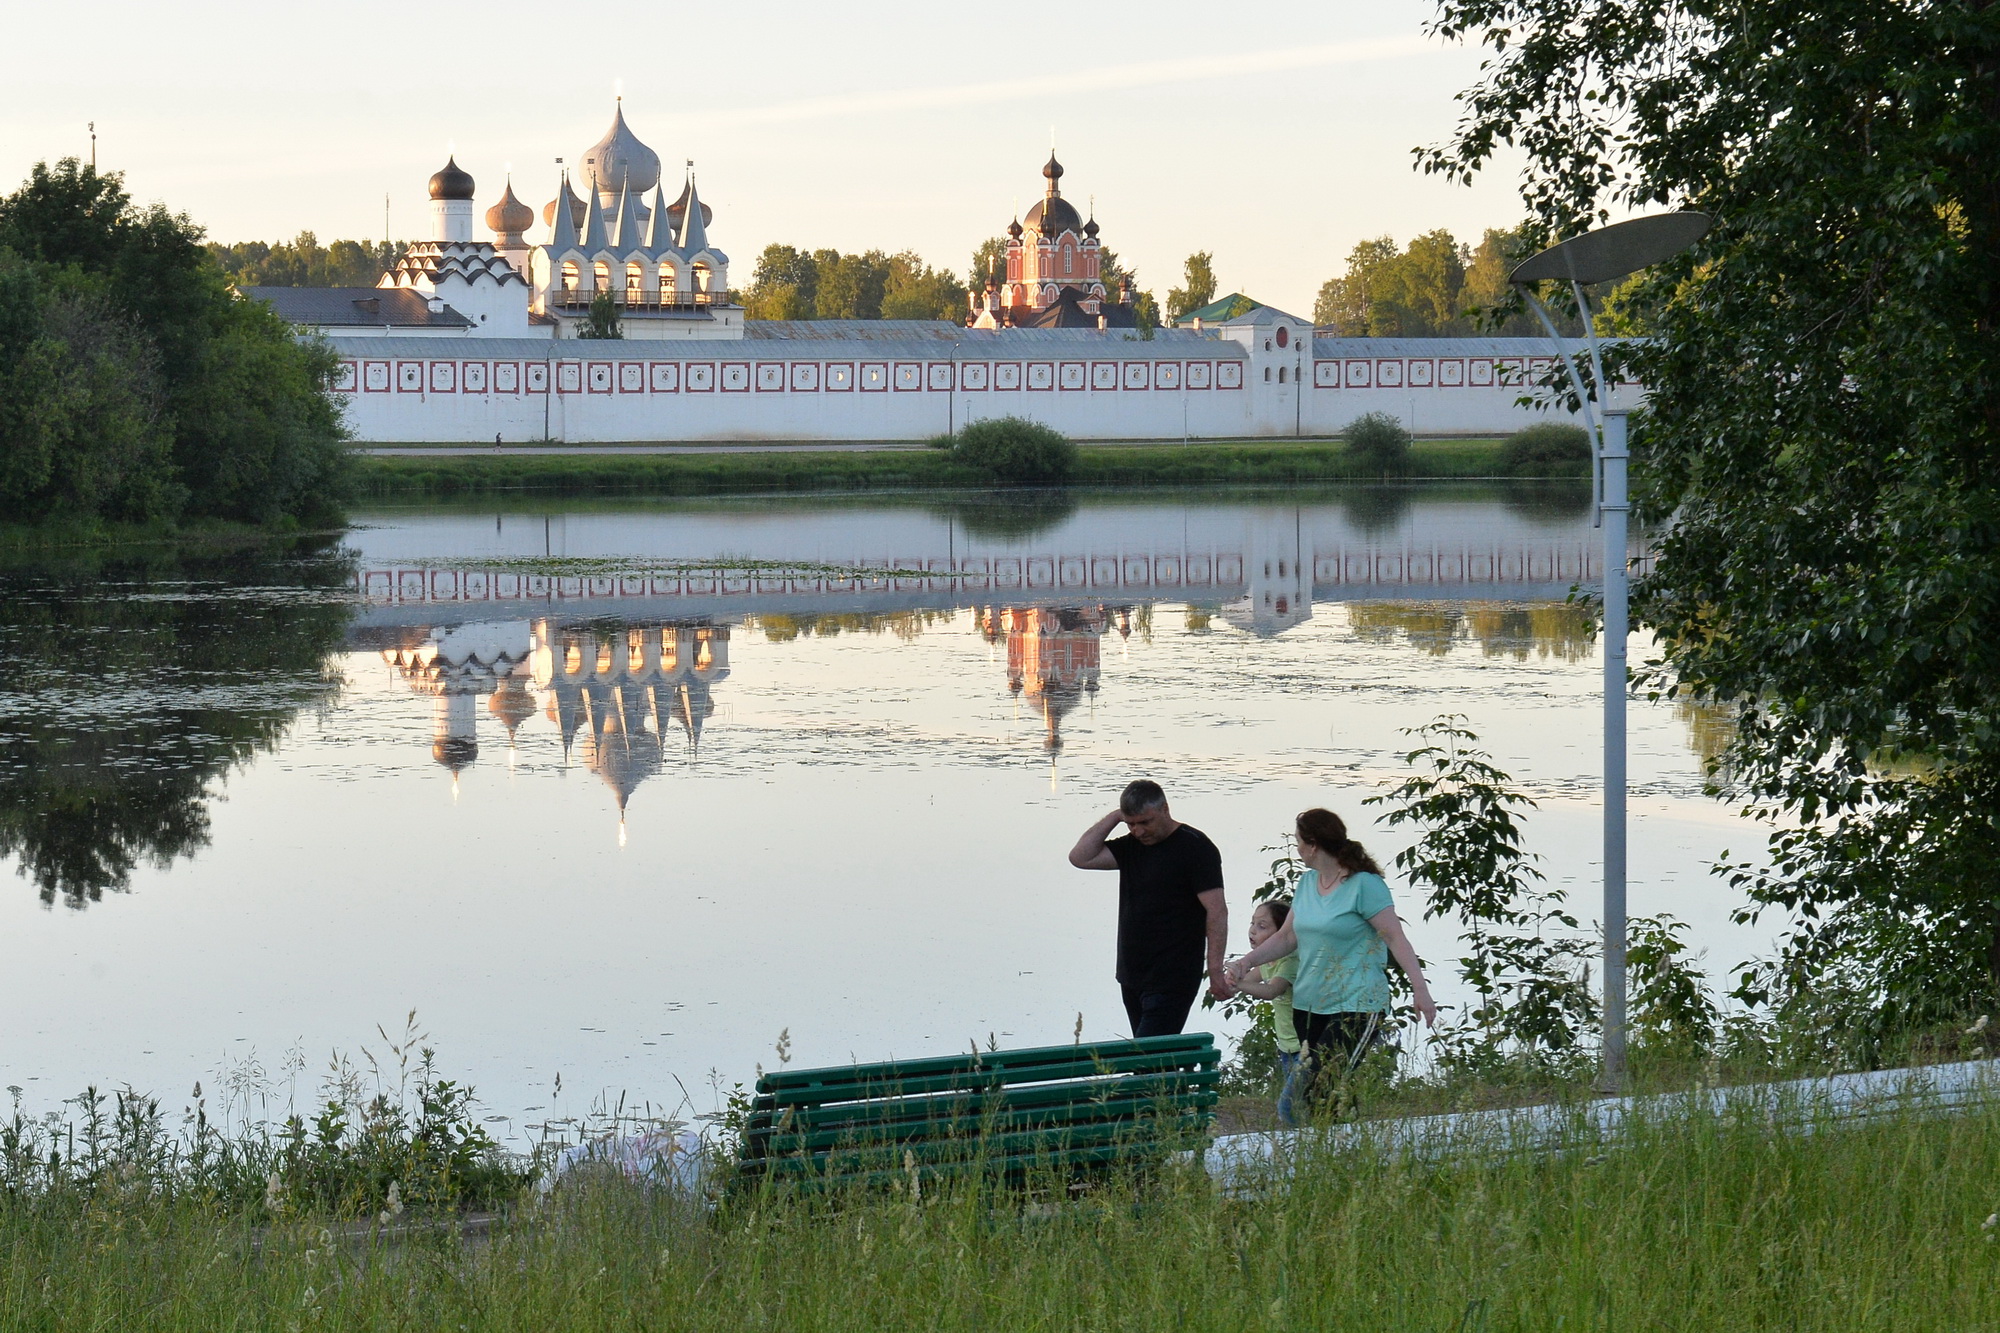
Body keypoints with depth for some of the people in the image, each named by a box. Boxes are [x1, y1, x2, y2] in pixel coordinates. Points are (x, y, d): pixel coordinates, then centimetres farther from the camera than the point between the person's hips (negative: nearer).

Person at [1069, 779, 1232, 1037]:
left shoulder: (1195, 847, -8)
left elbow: (1217, 912, -12)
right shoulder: (1131, 846, 13)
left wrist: (1216, 972, -18)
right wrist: (1114, 817, 1)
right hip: (1132, 975, 8)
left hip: (1172, 980, -8)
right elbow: (1080, 857, 5)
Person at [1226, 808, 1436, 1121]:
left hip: (1355, 1005, -8)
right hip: (1308, 1003, 8)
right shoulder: (1307, 883, 15)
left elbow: (1396, 938, -10)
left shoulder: (1365, 884, -8)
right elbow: (1287, 937, 21)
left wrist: (1419, 989, -18)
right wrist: (1247, 961, 6)